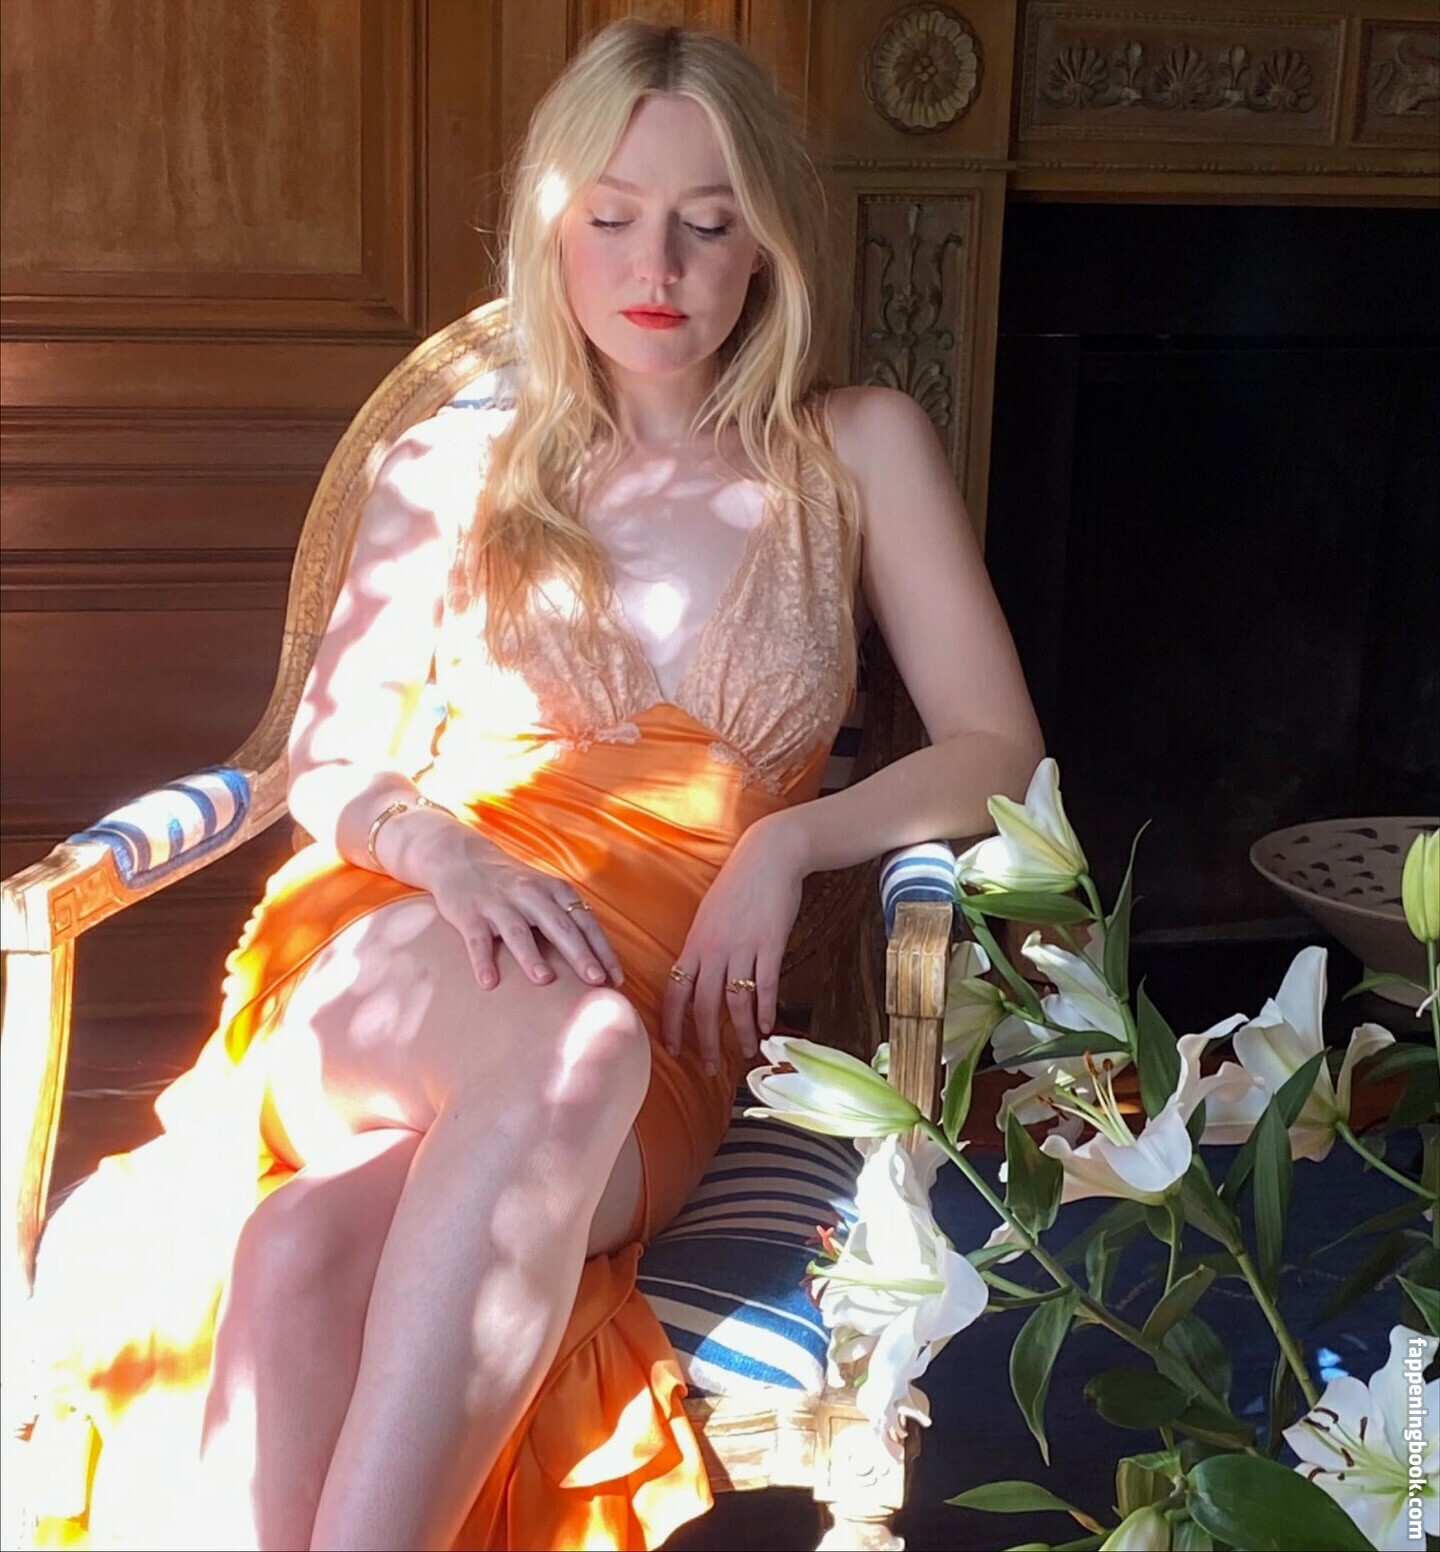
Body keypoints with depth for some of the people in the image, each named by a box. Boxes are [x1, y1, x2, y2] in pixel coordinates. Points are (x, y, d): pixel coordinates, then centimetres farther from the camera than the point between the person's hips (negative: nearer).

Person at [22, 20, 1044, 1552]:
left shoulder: (858, 451, 14)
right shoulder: (453, 470, 16)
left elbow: (996, 746, 9)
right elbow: (328, 766, 12)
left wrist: (781, 847, -9)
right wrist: (442, 844, -12)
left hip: (671, 997, 0)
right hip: (413, 964, 1)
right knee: (570, 1043, -40)